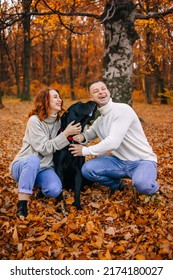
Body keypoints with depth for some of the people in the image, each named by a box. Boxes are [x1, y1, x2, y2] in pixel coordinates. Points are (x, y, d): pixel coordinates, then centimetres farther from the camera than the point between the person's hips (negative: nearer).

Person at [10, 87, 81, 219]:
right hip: (24, 165, -5)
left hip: (44, 168, 5)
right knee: (33, 160, -41)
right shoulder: (34, 120, -16)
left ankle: (38, 184, 9)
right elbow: (44, 148, -22)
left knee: (55, 190, -26)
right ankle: (22, 203, -31)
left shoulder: (59, 121, 4)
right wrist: (66, 134, -23)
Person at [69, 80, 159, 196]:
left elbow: (113, 142, -26)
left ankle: (150, 185, 2)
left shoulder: (123, 109, -18)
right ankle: (117, 184, 14)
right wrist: (83, 137, -6)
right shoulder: (98, 119, 6)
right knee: (87, 169, -15)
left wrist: (85, 150, -16)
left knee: (142, 185, -38)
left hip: (143, 160, -6)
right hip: (119, 161, 6)